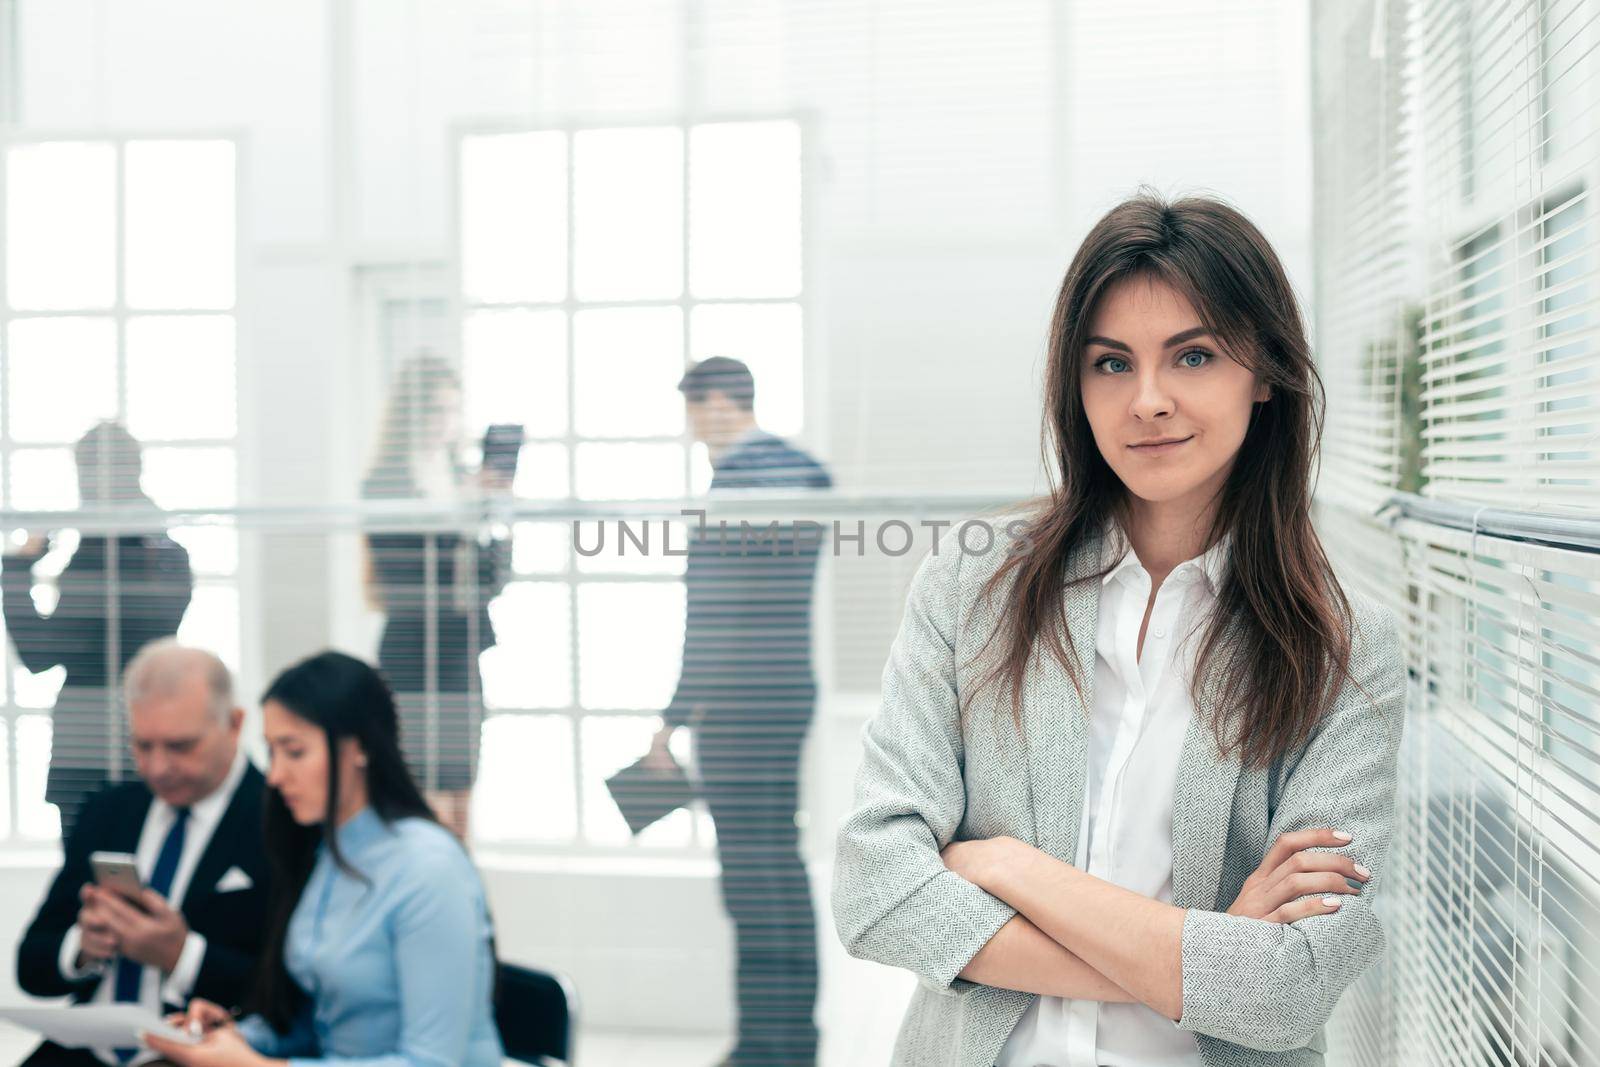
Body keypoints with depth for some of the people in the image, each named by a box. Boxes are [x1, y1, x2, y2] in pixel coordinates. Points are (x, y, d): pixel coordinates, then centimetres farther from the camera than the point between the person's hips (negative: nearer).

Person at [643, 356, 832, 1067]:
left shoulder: (737, 476, -14)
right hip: (790, 690, 10)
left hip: (740, 705, -9)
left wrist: (674, 715, -14)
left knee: (752, 876, -5)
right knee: (783, 867, 14)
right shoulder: (800, 467, 14)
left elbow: (715, 614, -18)